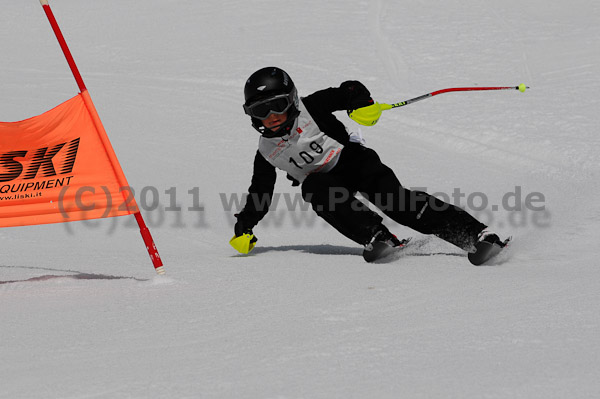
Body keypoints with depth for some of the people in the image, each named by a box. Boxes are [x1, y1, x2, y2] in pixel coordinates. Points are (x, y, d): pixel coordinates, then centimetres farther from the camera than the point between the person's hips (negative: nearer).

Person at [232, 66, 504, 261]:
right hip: (323, 179, 4)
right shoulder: (267, 153, 3)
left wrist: (362, 103, -32)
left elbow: (349, 91, -11)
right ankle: (376, 236, -44)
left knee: (395, 201, -26)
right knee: (313, 187, -33)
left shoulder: (309, 109, -9)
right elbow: (259, 194, 13)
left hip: (351, 159, -4)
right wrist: (244, 227, 4)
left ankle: (475, 233, -33)